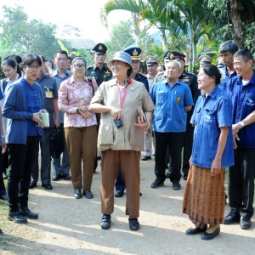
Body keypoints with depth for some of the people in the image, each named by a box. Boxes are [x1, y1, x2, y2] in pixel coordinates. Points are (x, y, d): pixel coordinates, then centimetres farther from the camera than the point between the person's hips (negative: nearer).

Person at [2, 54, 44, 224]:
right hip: (18, 136, -6)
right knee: (16, 174, 3)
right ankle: (13, 210, 13)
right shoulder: (15, 87, -11)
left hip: (34, 135, 6)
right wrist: (30, 116, -19)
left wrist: (40, 117, -3)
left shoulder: (38, 88, 9)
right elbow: (6, 111, -15)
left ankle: (23, 207, 24)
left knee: (27, 173, 13)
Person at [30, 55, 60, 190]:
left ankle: (45, 179, 14)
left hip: (48, 121, 0)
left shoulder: (51, 81, 4)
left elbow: (55, 101, 7)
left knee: (46, 151, 6)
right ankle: (33, 178, 18)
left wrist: (57, 118, 4)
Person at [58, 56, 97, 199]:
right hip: (72, 124, -1)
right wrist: (78, 109, -14)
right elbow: (61, 105, -3)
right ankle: (77, 187, 17)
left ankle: (87, 187, 12)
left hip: (90, 123, 1)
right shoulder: (65, 84, 0)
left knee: (89, 155, 0)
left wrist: (89, 109, -11)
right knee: (75, 156, 5)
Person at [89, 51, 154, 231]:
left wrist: (147, 122, -11)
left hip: (131, 139, -1)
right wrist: (110, 108, -10)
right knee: (107, 177, 7)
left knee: (132, 178, 3)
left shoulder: (139, 87, 5)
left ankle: (133, 215, 15)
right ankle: (107, 213, 20)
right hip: (109, 138, 2)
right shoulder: (105, 86, 9)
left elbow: (149, 109, 10)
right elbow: (92, 106, 6)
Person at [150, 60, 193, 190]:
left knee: (176, 154, 8)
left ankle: (175, 179, 21)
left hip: (177, 127, -1)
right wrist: (160, 111, 1)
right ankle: (159, 177, 25)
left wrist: (177, 111, 1)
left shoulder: (184, 88, 1)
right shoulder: (157, 86, 4)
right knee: (159, 154, 11)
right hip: (159, 125, 1)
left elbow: (188, 107, 5)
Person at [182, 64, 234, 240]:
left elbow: (224, 131, -17)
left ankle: (214, 225, 23)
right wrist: (194, 152, 13)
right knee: (197, 191, 15)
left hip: (212, 156, -7)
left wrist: (218, 158, -18)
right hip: (199, 155, 7)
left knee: (212, 192, 6)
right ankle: (200, 222, 30)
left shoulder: (222, 100, -15)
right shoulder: (201, 99, 8)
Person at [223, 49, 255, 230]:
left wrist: (240, 125, -15)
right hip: (232, 138, 4)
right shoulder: (233, 83, 4)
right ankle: (235, 210, 22)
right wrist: (230, 130, -6)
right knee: (233, 175, 10)